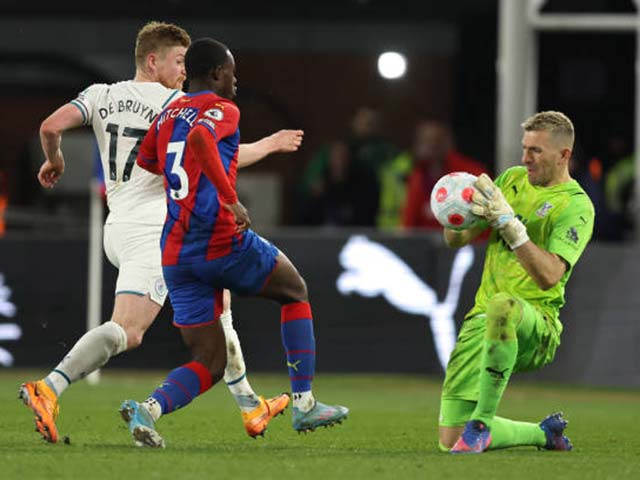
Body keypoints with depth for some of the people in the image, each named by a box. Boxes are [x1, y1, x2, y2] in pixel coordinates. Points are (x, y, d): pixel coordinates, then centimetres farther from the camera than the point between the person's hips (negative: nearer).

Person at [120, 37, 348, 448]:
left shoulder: (166, 116, 17)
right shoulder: (222, 110, -5)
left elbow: (144, 161, 34)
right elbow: (199, 138, -27)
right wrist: (231, 198, -26)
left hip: (175, 255, 6)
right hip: (221, 239, -6)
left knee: (209, 364, 10)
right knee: (296, 292, 22)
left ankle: (149, 408, -20)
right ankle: (304, 405, 16)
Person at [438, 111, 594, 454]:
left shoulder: (575, 206, -8)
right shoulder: (512, 179, 12)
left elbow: (549, 275, -23)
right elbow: (455, 240, 13)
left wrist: (509, 223, -31)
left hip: (535, 327, -6)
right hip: (483, 320, 6)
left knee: (502, 306, -44)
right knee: (450, 439, -2)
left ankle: (481, 423, -32)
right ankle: (543, 433, 24)